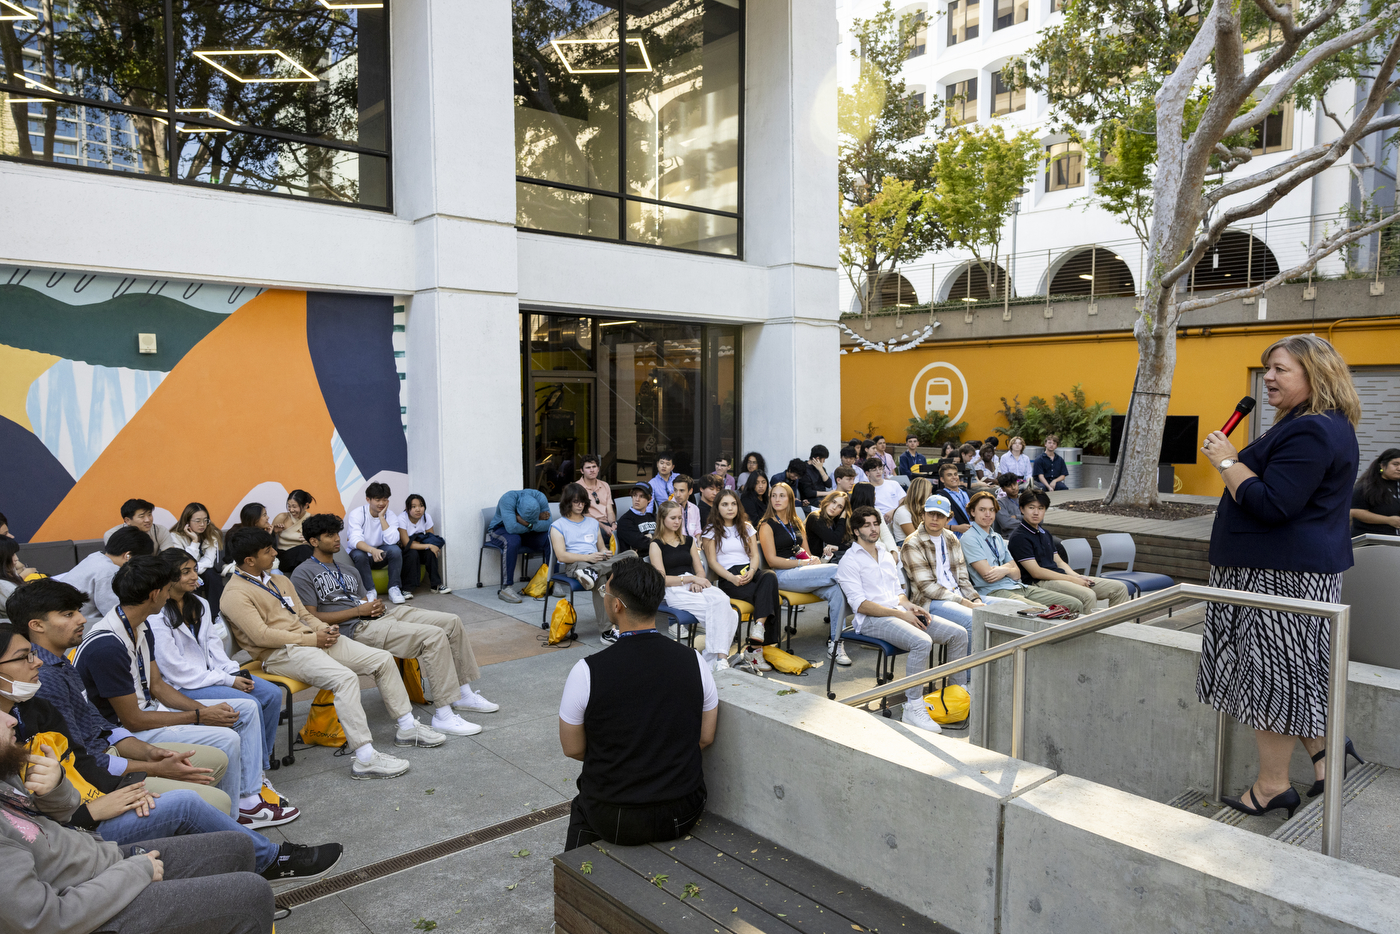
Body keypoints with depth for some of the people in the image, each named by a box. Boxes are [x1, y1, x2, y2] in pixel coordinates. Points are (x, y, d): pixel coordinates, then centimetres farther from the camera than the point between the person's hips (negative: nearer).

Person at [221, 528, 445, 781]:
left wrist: (323, 629, 0)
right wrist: (312, 639, -16)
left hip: (312, 640, 9)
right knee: (345, 678, -33)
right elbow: (261, 635, -18)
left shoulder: (279, 580, 20)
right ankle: (365, 759, -32)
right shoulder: (235, 594, -8)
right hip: (281, 654, -9)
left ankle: (407, 727, 10)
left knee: (382, 659, -1)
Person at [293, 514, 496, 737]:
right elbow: (311, 618, -11)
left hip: (380, 616, 9)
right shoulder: (304, 574, -1)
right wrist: (358, 611, -13)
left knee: (451, 622, 0)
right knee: (434, 636, -26)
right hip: (356, 629, -9)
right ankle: (443, 717, -23)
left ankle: (464, 694, 12)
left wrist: (377, 606, 0)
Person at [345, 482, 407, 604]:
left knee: (396, 550, -28)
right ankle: (370, 591, -23)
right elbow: (355, 540, -30)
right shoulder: (356, 514, -14)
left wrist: (382, 517, -24)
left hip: (381, 554, 2)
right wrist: (372, 550, -48)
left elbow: (392, 541, -24)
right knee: (359, 554, -36)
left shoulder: (390, 515, -7)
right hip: (362, 552, -2)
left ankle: (394, 589, -21)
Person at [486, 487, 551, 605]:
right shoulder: (508, 499, -33)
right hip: (501, 529, -4)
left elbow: (548, 525, -23)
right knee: (512, 542, -39)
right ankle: (506, 588, -34)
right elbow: (512, 528, -41)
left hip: (526, 533, 4)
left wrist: (529, 524, -37)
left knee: (551, 538, -23)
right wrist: (538, 521, -28)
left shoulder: (540, 498, -20)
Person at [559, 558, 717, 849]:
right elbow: (705, 738, 1)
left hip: (613, 821, -2)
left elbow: (573, 748, -6)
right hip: (683, 816, 2)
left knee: (583, 803, 30)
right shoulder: (694, 661, -11)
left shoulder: (587, 670, -20)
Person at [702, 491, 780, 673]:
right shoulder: (711, 531, 12)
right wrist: (731, 577, -16)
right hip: (727, 578, -4)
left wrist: (751, 572, -10)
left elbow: (755, 555, 14)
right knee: (765, 596, -33)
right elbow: (712, 561, 2)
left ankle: (758, 629, -47)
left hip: (750, 573, 4)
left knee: (769, 576, -36)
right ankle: (757, 646, -38)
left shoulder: (747, 527, 24)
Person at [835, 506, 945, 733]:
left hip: (899, 613, 8)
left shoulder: (886, 555, 23)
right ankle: (913, 708, -26)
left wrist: (909, 605, 1)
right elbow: (860, 604, -11)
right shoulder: (849, 561, -2)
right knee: (921, 641, -34)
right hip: (872, 620, -8)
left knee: (958, 634, -6)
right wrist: (900, 614, -17)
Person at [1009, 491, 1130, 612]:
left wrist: (1078, 576, 1)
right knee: (1088, 595, -35)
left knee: (1119, 588, 3)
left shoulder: (1045, 534, 21)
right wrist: (1072, 579, -12)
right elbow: (1036, 572, -14)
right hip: (1040, 583, -9)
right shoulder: (1019, 538, -9)